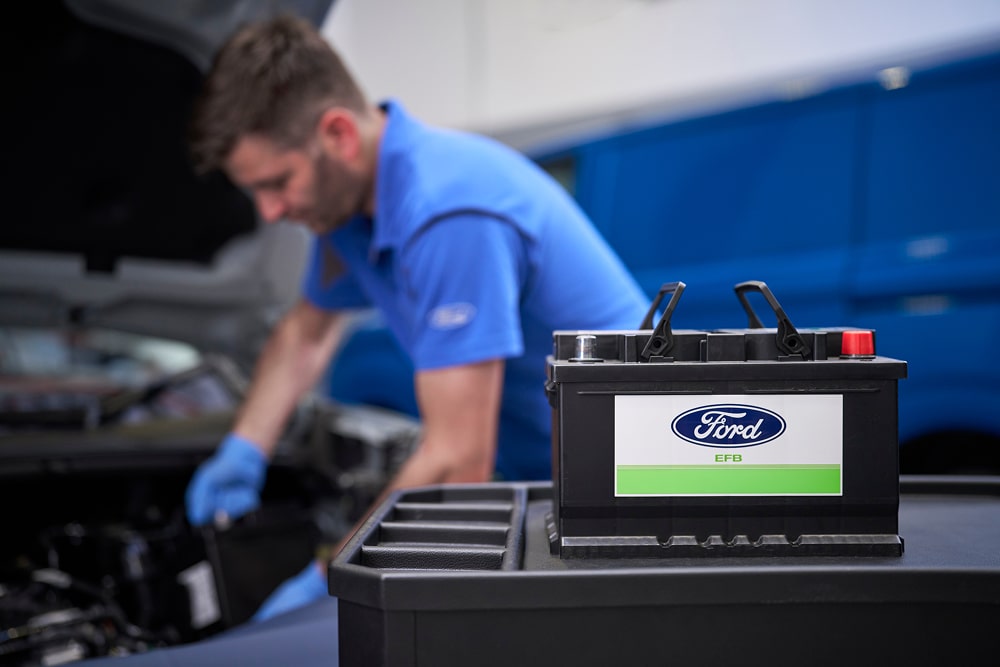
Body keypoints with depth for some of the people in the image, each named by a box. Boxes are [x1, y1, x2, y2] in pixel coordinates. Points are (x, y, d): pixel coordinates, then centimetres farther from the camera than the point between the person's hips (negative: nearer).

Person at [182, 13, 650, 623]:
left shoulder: (448, 214, -29)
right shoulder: (354, 197, 2)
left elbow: (459, 466, -30)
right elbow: (309, 331, 21)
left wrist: (326, 584, -19)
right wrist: (242, 453, 8)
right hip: (540, 478, 8)